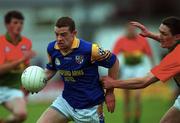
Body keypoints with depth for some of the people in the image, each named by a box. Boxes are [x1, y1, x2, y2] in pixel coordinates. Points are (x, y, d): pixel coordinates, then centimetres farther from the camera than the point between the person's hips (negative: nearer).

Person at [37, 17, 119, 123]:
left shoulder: (89, 49, -23)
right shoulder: (52, 48, -7)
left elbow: (114, 62, -9)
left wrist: (110, 93, -5)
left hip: (89, 106, -5)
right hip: (66, 101, 5)